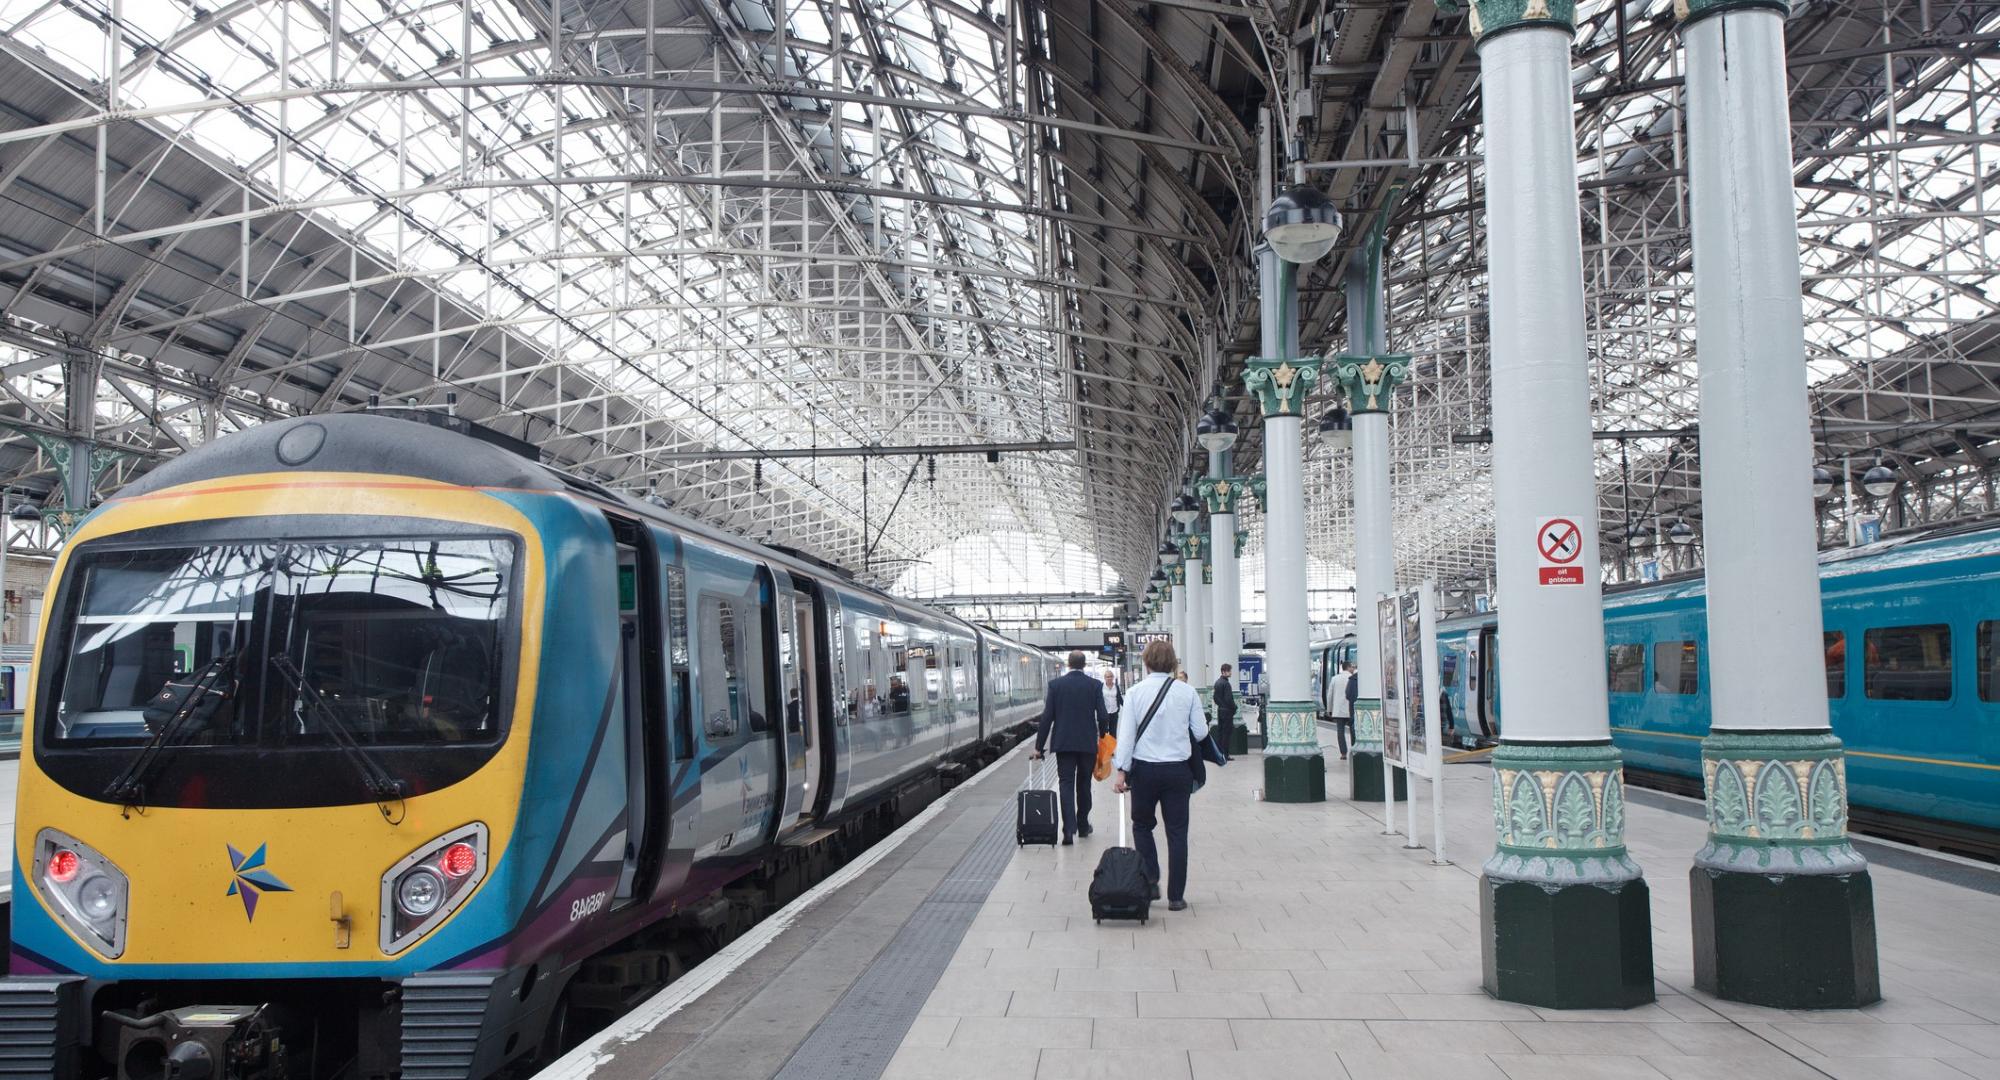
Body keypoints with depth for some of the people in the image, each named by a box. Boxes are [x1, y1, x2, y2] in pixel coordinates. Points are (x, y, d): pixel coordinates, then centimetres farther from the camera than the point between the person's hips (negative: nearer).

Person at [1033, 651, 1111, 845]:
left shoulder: (1055, 684, -3)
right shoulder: (1094, 685, -3)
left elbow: (1047, 717, -5)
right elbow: (1103, 716, -6)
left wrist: (1039, 746, 1)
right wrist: (1102, 737, 13)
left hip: (1063, 743, -1)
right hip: (1088, 743, 1)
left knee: (1066, 784, -1)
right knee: (1084, 785, 15)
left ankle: (1069, 829, -17)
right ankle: (1083, 826, 25)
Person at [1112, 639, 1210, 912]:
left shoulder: (1135, 692, -5)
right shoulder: (1187, 692, -3)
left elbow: (1126, 734, -8)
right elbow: (1201, 732, 1)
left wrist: (1121, 770, -6)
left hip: (1144, 769, -1)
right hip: (1178, 769, 1)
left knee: (1142, 825, 19)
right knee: (1177, 832, 7)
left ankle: (1150, 882, 11)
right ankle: (1176, 896, 9)